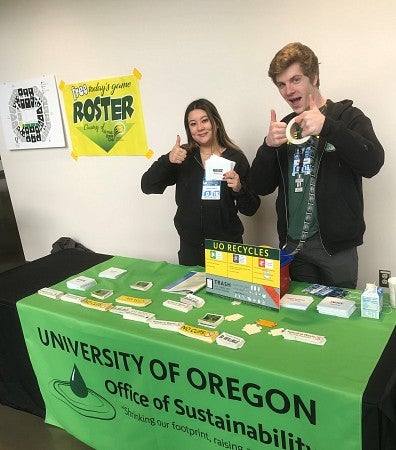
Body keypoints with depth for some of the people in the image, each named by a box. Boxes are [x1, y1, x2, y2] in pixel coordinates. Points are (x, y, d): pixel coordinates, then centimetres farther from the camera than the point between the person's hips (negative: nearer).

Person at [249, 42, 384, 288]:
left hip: (335, 245, -3)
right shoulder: (285, 126, 12)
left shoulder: (348, 116, 0)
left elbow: (372, 163, -19)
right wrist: (269, 146, -12)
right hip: (292, 243, 4)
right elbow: (260, 187, 5)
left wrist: (326, 127, -29)